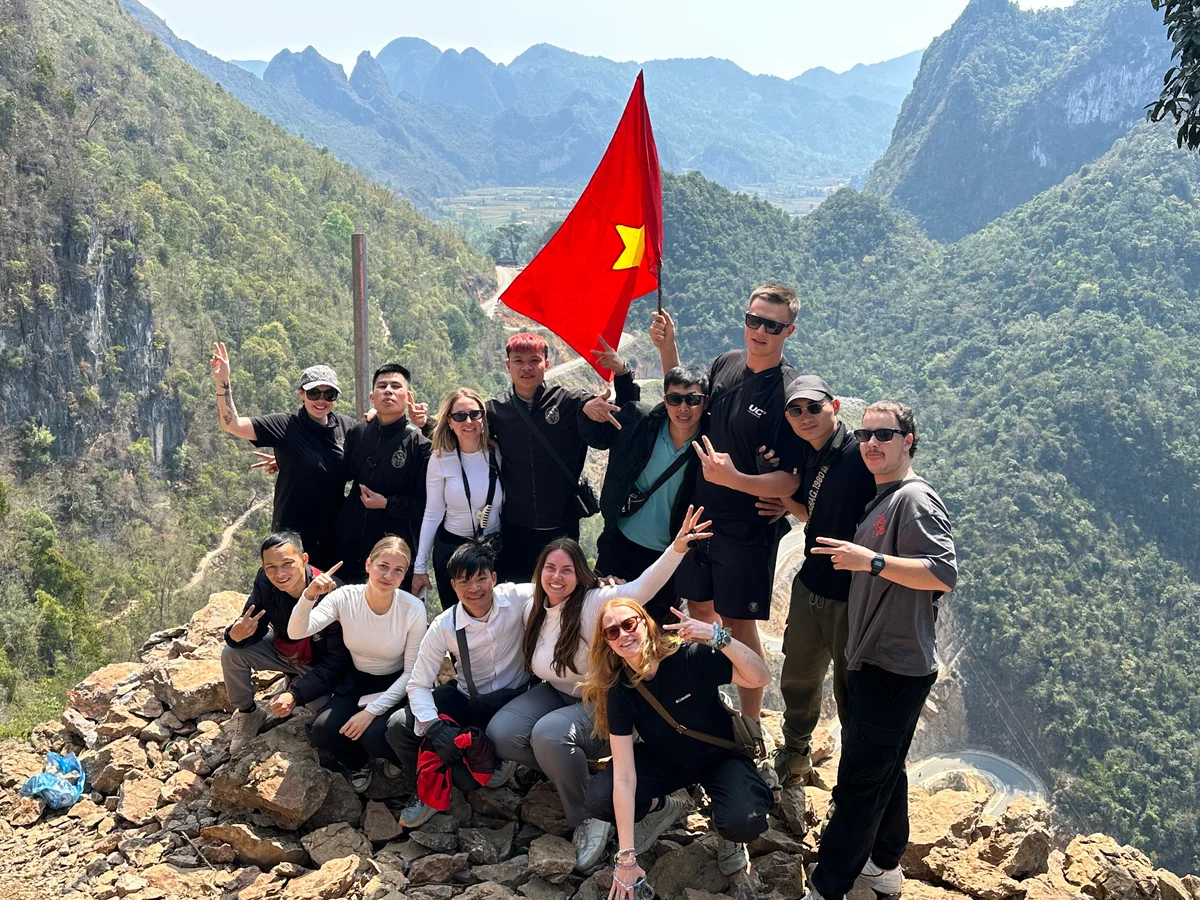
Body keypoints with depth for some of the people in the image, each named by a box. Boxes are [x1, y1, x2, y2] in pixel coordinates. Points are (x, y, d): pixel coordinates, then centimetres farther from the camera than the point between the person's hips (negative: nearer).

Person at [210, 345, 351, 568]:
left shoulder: (347, 427, 0)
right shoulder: (285, 426, -11)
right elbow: (232, 425, -18)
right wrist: (223, 383, -32)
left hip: (334, 535, 4)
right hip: (293, 534, -3)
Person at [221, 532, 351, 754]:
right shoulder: (264, 582, -21)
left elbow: (337, 660, -30)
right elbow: (257, 629, -11)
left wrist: (296, 695, -37)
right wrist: (236, 635, -36)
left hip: (318, 664, -4)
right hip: (282, 650, 4)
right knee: (232, 654, -18)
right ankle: (247, 713, 10)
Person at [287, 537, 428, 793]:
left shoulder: (413, 609, -21)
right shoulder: (345, 598, -16)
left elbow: (412, 671, -15)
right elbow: (295, 633, -26)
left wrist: (371, 711, -23)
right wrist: (309, 595, -44)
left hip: (395, 686, -2)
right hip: (357, 682, 3)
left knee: (374, 735, -29)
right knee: (323, 730, -23)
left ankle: (400, 759, 9)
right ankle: (358, 763, 11)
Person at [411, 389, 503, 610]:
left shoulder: (498, 455, -7)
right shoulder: (440, 459, -9)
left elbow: (508, 507, 1)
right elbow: (432, 515, -4)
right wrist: (420, 566, -4)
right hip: (450, 549, -1)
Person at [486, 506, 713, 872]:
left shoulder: (595, 602, -23)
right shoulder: (533, 606, -2)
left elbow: (642, 588, -40)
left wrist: (676, 549, -56)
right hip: (556, 693, 7)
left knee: (548, 733, -36)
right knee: (500, 735, -17)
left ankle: (591, 818, -15)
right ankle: (566, 769, 6)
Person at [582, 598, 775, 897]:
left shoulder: (691, 656, -27)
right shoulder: (618, 691, -21)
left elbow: (761, 678, -34)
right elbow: (623, 777, -24)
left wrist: (718, 635, -49)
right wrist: (626, 857, -27)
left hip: (720, 757, -3)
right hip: (664, 761, 3)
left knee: (745, 821, -33)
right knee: (598, 799, -20)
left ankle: (730, 836, 6)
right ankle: (662, 808, 11)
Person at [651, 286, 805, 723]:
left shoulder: (791, 392, -17)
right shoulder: (726, 364, 0)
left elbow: (790, 481, -19)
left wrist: (733, 479, -34)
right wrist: (667, 349, 8)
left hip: (747, 529, -6)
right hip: (699, 515, 6)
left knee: (739, 625, 4)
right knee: (699, 609, 18)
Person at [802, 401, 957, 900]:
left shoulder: (915, 499, -17)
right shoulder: (880, 500, 14)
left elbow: (944, 575, -26)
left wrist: (872, 560, -30)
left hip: (897, 669, -10)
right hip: (874, 661, 10)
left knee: (859, 779, -4)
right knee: (883, 766, 22)